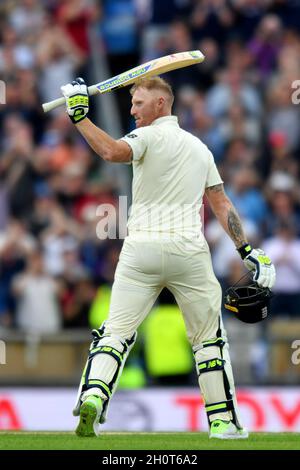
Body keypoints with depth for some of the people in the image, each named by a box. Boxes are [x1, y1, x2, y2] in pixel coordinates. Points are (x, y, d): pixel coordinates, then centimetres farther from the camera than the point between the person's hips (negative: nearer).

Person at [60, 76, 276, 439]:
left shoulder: (149, 137, -1)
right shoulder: (200, 147, 17)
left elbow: (111, 152, -22)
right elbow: (221, 204, 13)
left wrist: (78, 115, -16)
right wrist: (247, 250, 12)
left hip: (142, 250, -3)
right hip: (189, 251, 3)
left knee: (116, 331, -1)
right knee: (209, 337, 13)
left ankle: (93, 396, -24)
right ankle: (223, 421, 12)